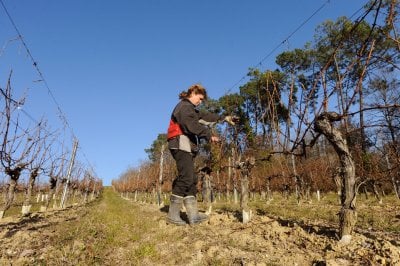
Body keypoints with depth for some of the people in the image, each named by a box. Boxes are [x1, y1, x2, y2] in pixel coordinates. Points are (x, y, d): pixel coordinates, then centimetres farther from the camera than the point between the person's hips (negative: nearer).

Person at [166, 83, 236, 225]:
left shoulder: (190, 108, 26)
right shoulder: (184, 106, -6)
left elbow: (204, 116, 30)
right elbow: (192, 125, -20)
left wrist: (223, 118, 31)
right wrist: (209, 134, -18)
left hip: (186, 147, 11)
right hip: (181, 145, -11)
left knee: (191, 180, 5)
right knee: (185, 178, -14)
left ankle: (193, 215, 6)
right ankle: (173, 215, -7)